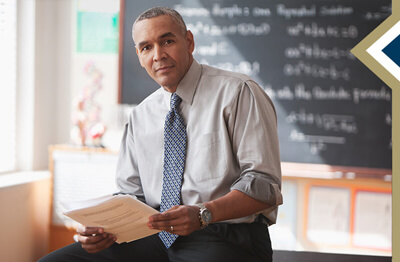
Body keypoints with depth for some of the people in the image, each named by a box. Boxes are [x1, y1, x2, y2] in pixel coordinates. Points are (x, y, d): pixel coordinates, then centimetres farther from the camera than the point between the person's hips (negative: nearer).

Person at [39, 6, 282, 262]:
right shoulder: (140, 116, 16)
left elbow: (264, 183, -10)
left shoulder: (237, 93, -4)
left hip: (227, 239, -5)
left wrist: (203, 214, -24)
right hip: (156, 239, 5)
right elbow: (131, 193, 16)